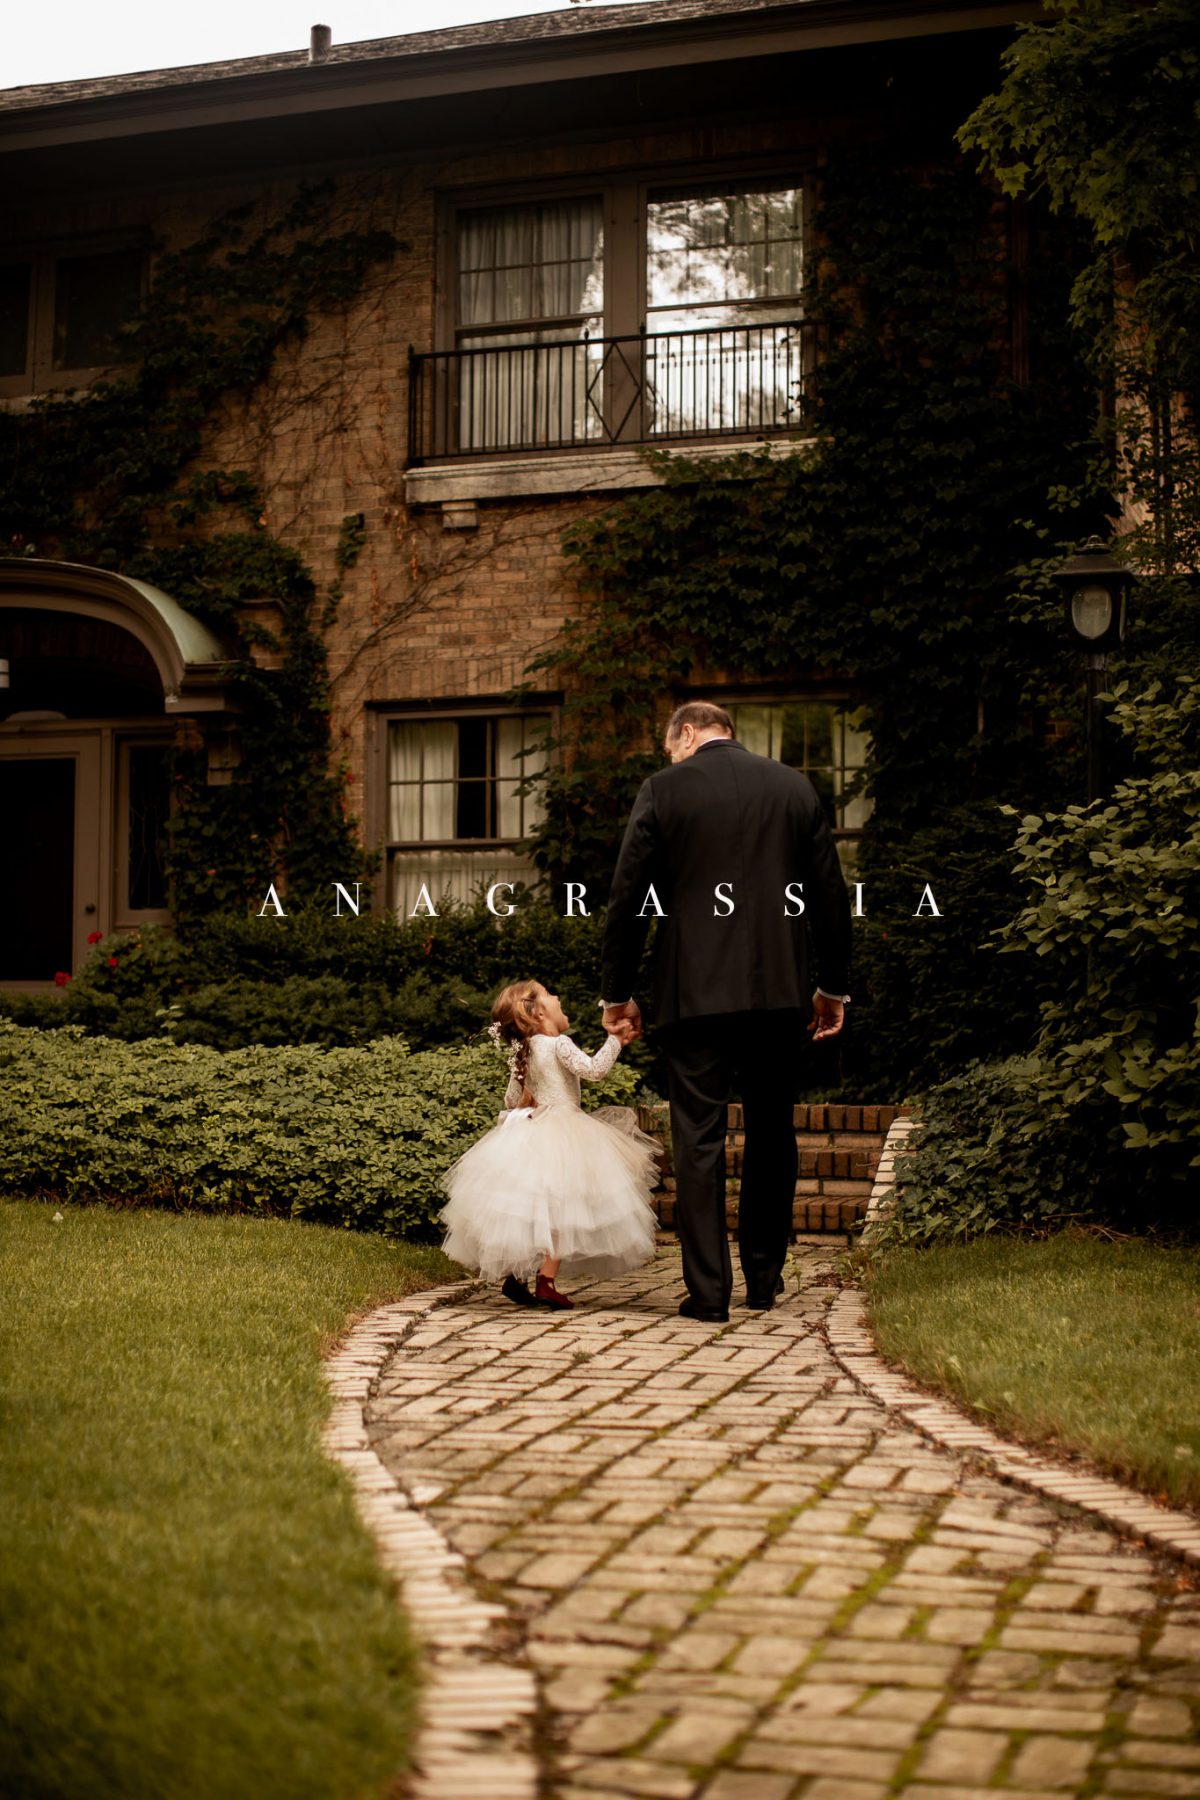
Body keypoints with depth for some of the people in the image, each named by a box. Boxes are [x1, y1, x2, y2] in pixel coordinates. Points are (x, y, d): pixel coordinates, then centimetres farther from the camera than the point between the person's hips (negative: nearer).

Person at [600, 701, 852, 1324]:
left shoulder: (663, 789, -1)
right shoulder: (794, 786, 8)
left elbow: (628, 897, -2)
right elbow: (830, 893, 9)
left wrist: (616, 993, 7)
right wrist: (833, 986, 17)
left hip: (695, 992, -3)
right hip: (781, 990, 3)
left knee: (699, 1139, 1)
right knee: (772, 1134, 15)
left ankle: (708, 1290, -1)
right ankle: (764, 1278, 23)